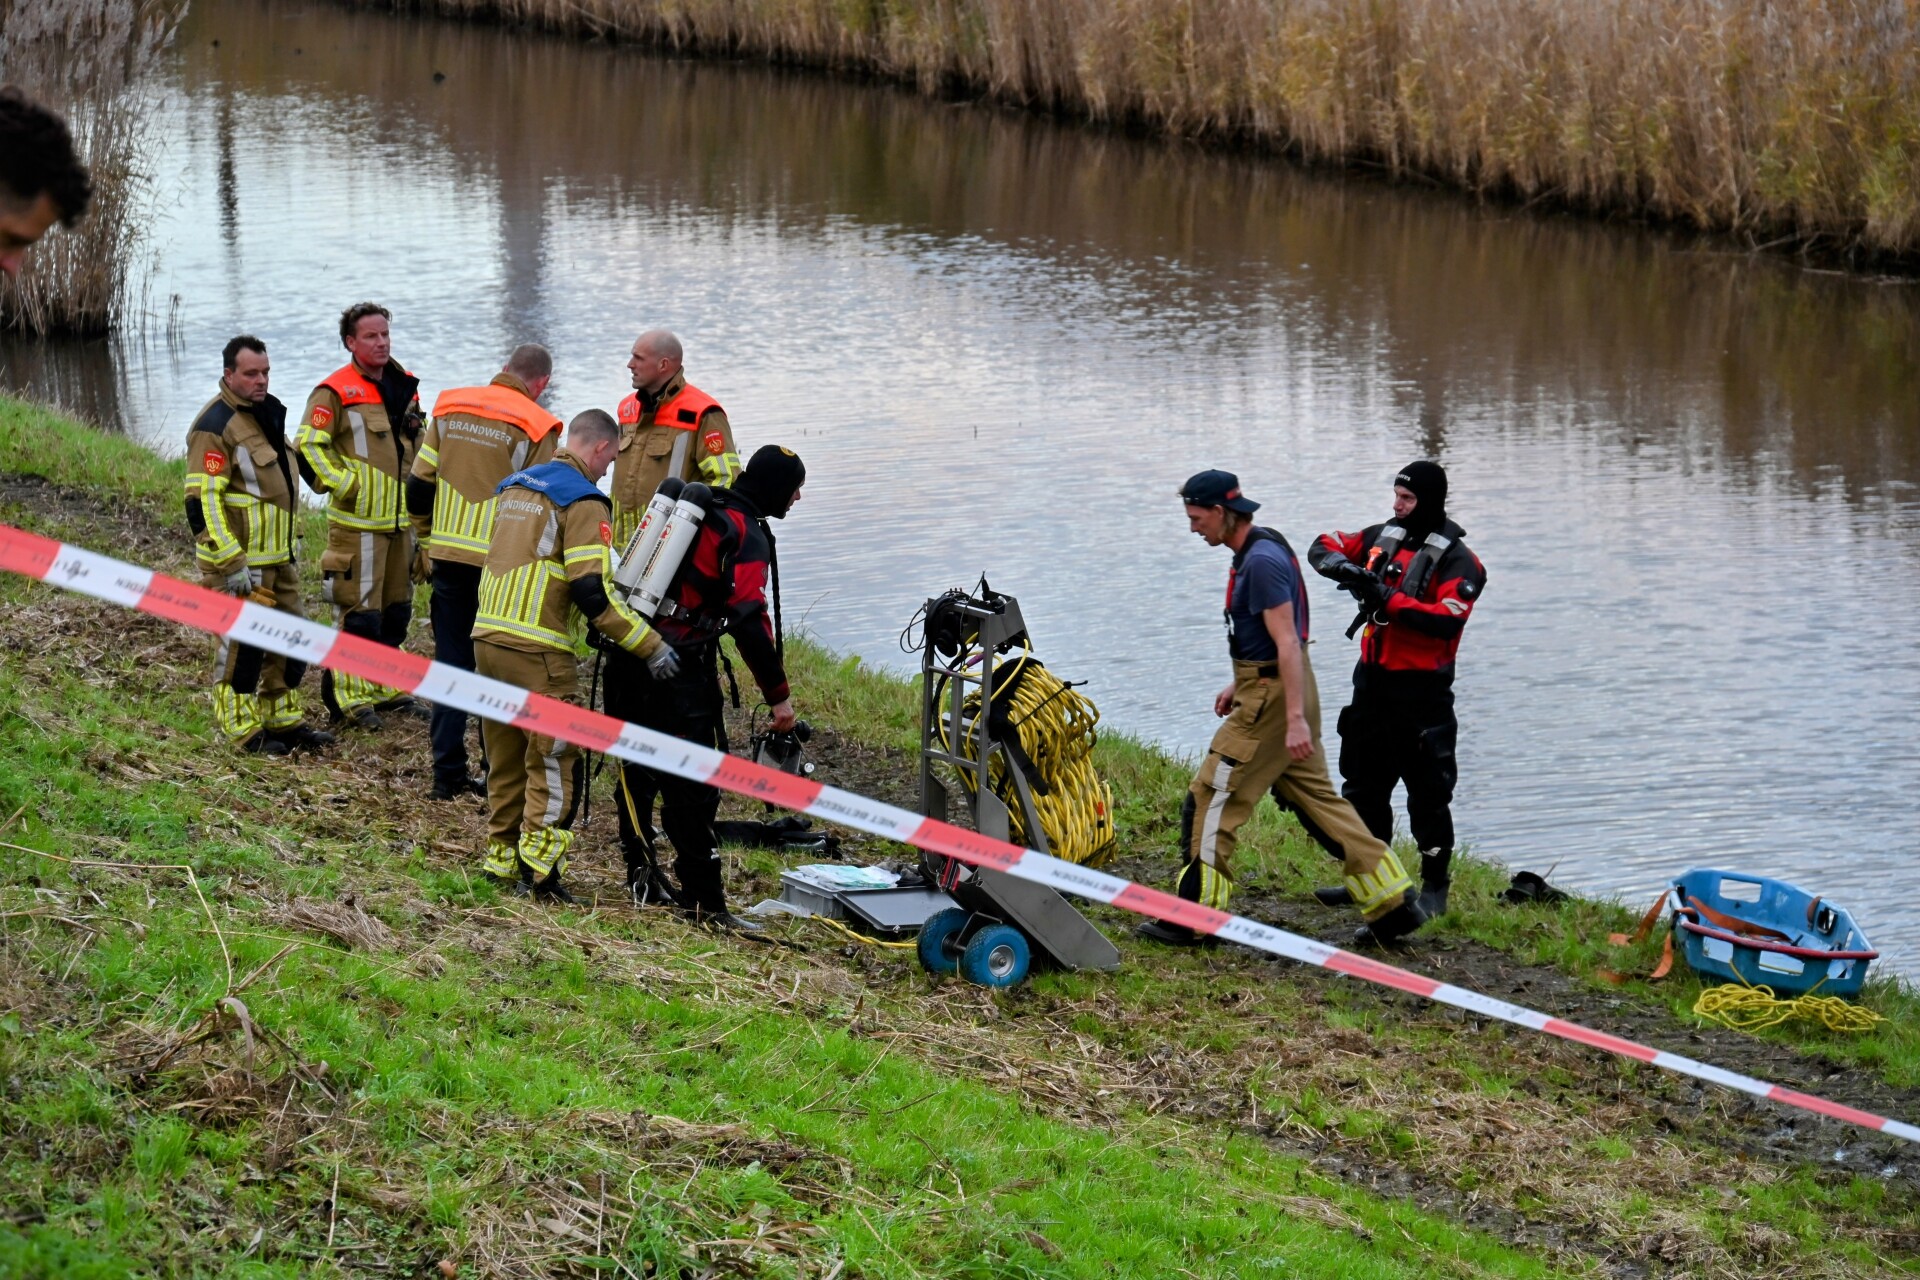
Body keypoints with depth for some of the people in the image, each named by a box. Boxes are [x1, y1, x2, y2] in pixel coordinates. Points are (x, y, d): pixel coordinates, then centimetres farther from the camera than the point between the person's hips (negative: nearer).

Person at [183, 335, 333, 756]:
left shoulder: (267, 412, 13)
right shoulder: (216, 425, -17)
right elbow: (203, 500, -21)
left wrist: (289, 546, 26)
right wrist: (231, 563, -24)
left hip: (277, 556, 9)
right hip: (238, 560, -9)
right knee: (241, 644, -4)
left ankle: (283, 720, 25)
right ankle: (243, 731, 5)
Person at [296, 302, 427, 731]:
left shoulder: (404, 387, 10)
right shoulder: (336, 392, -13)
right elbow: (309, 446, -16)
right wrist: (344, 484, -17)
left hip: (399, 519, 8)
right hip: (358, 522, -8)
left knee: (396, 610, 15)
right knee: (359, 613, -6)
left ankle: (386, 687, 27)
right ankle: (350, 696, 1)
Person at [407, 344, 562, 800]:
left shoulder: (449, 408, 5)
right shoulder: (534, 428, -10)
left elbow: (419, 485, 8)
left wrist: (425, 543, 20)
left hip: (448, 556, 4)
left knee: (452, 661, 11)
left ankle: (448, 774, 13)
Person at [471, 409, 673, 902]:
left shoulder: (515, 485, 18)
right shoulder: (583, 500, -8)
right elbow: (591, 592, -15)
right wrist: (649, 645, -11)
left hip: (487, 637, 8)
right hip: (536, 652, -8)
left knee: (507, 759, 16)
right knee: (554, 759, -2)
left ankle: (502, 858, 21)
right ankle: (538, 865, -8)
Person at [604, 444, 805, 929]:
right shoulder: (747, 535, -9)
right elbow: (750, 621, -17)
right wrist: (779, 695, -11)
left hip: (629, 653, 8)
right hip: (678, 669, -8)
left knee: (638, 770, 18)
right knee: (692, 786, -5)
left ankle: (641, 875, 27)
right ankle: (702, 899, -4)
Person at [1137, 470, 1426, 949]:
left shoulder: (1262, 560, -19)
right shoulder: (1263, 549, 13)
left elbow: (1287, 643, -24)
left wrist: (1295, 720, -27)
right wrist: (1239, 685, 27)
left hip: (1272, 698, -11)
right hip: (1277, 691, 11)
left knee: (1210, 800, -4)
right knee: (1318, 799, 12)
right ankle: (1393, 903, 12)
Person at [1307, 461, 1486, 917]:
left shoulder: (1456, 561, -11)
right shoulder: (1382, 537, 8)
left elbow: (1447, 621, -24)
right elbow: (1323, 548, 12)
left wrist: (1389, 598, -26)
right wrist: (1343, 566, -11)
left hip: (1421, 691, -7)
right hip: (1373, 680, 7)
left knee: (1427, 793, -2)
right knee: (1363, 783, 15)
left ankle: (1435, 887, 8)